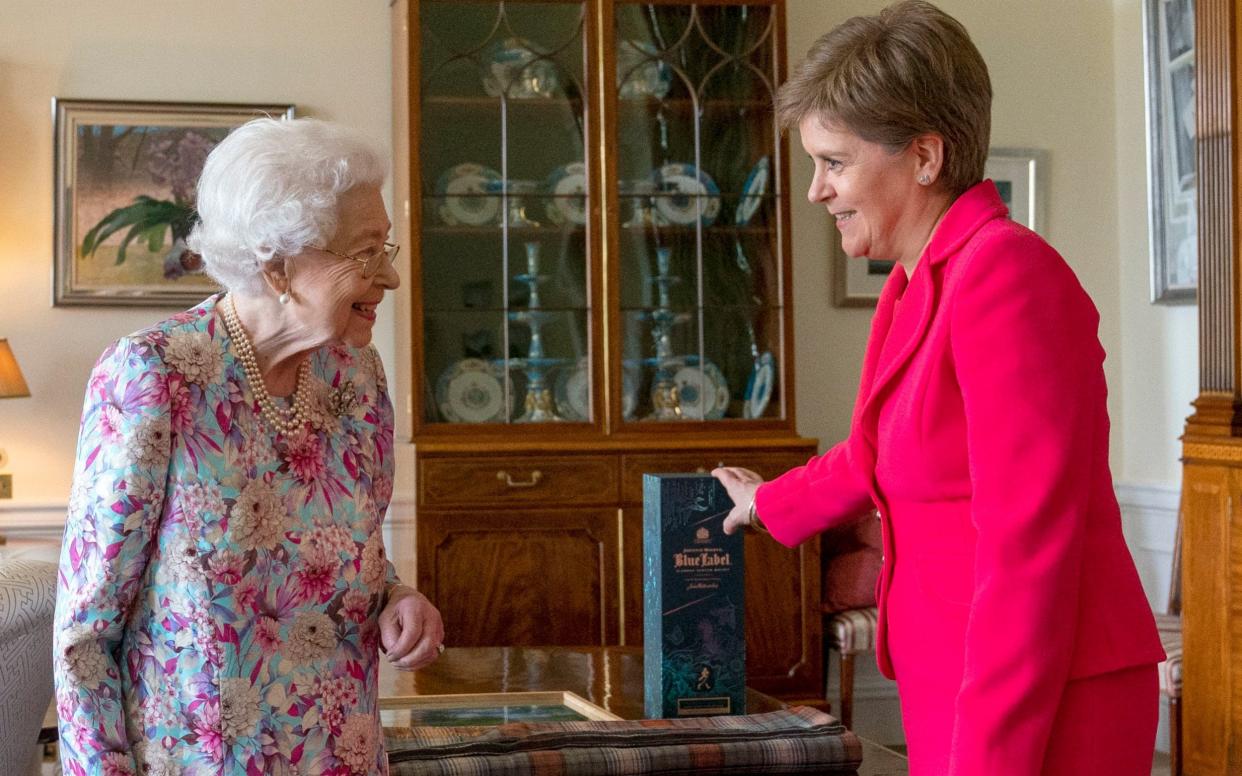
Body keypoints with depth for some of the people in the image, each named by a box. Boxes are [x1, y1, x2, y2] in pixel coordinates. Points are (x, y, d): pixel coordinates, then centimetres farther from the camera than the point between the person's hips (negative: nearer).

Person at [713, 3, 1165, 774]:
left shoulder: (1003, 273, -16)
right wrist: (769, 502, 45)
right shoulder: (920, 285, 11)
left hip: (1039, 712, -8)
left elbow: (1029, 545, -21)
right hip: (958, 691, 8)